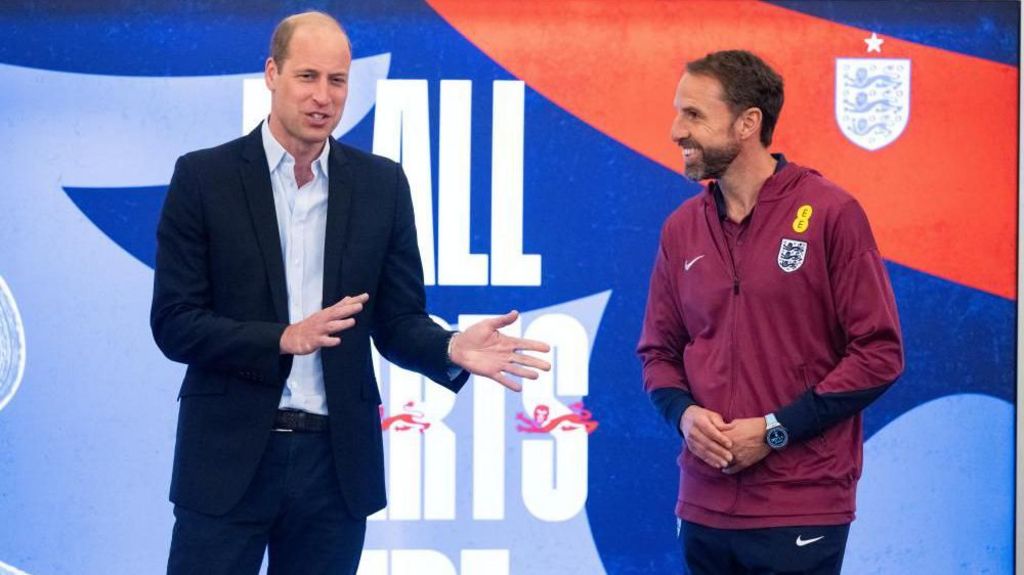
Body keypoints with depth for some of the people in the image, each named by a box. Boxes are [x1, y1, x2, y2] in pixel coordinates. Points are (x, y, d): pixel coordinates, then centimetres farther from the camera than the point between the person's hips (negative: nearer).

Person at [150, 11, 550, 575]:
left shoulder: (380, 184, 6)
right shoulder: (204, 177, -2)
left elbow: (398, 321, 7)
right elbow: (173, 324, -6)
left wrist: (452, 349, -15)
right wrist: (283, 339, -20)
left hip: (336, 460, 3)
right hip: (230, 458, -2)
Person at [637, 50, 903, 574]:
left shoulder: (830, 214, -6)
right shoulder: (681, 228, 8)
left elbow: (880, 353, -7)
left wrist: (774, 430, -13)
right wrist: (684, 413, -7)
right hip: (704, 507, 5)